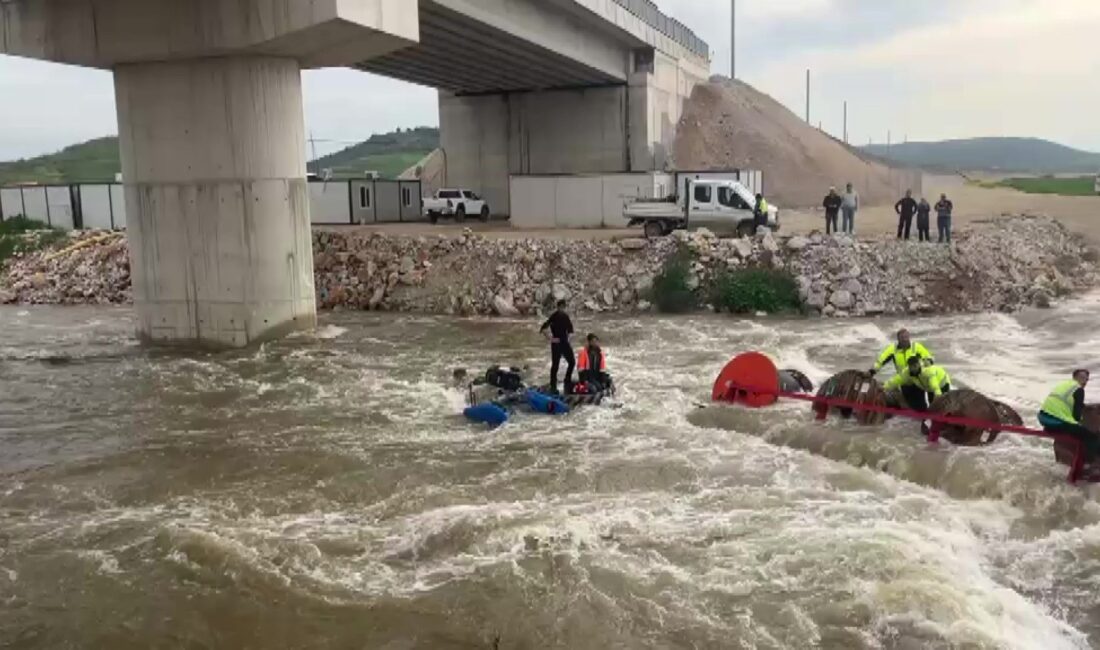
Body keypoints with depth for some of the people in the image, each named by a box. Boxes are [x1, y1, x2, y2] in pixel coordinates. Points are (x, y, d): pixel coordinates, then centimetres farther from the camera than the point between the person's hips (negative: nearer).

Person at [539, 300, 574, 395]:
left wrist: (568, 336, 11)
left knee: (572, 362, 5)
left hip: (565, 343, 7)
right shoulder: (553, 317, -12)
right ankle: (553, 386, 6)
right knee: (555, 365, -2)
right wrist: (551, 338, -15)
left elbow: (570, 328, 25)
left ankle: (567, 381, 21)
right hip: (556, 344, -7)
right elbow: (543, 329, -18)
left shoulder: (565, 316, 9)